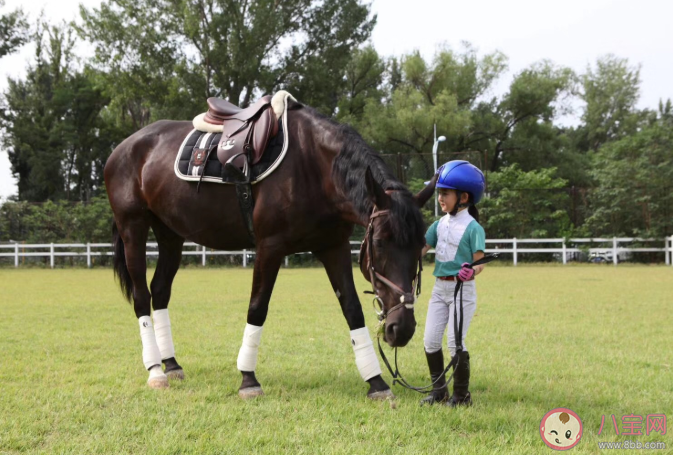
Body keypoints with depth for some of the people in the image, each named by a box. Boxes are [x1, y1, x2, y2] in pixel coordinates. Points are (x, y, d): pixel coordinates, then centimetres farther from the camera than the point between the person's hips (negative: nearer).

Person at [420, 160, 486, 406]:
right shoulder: (440, 224, 9)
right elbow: (421, 248, 12)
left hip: (462, 289, -7)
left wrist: (472, 271, -35)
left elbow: (480, 261, -15)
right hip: (439, 287, 7)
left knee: (455, 341, -7)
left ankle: (462, 394, 7)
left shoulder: (472, 228, -11)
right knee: (430, 340, 6)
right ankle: (439, 391, 19)